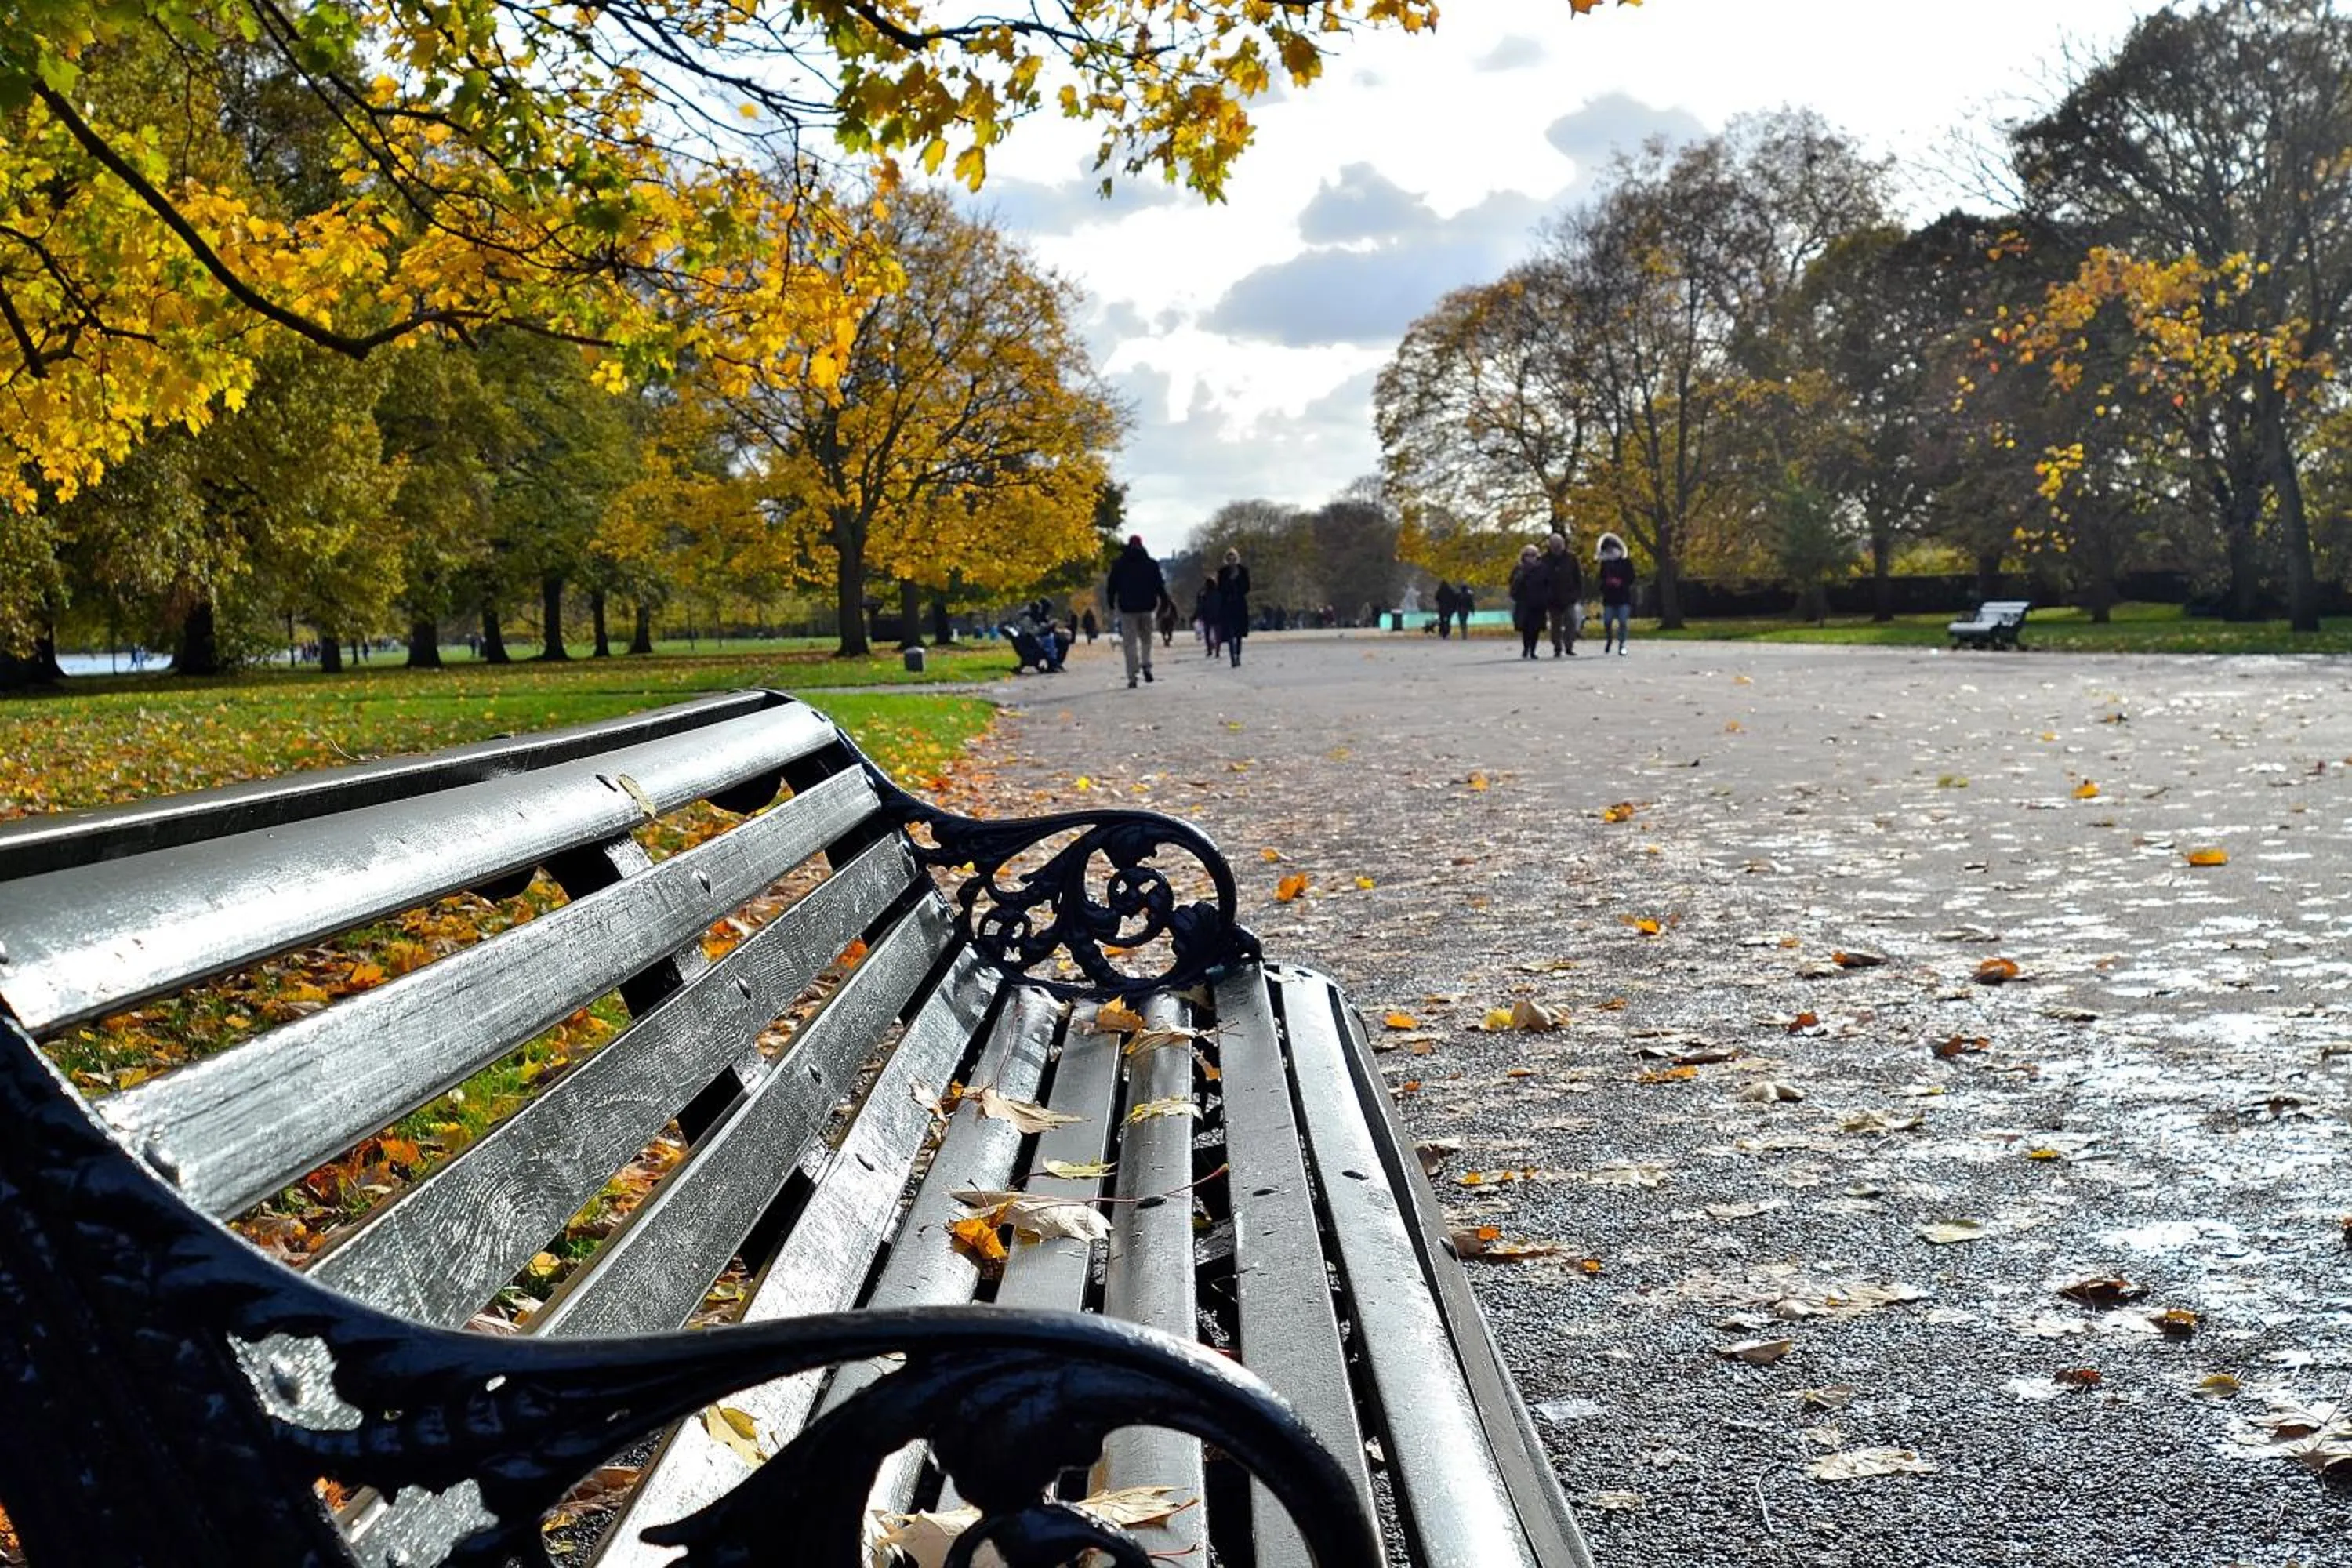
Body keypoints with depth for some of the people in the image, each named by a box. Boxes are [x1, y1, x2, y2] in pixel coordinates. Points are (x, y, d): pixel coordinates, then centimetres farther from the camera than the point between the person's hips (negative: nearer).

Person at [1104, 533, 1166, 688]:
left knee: (1130, 643, 1)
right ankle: (1146, 664, -6)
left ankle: (1132, 677, -6)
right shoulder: (1151, 564, 3)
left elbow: (1111, 587, 3)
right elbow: (1160, 585, 1)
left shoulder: (1118, 565, 2)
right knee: (1146, 639, 17)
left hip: (1127, 608, -1)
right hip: (1147, 607, 1)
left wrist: (1111, 605, 12)